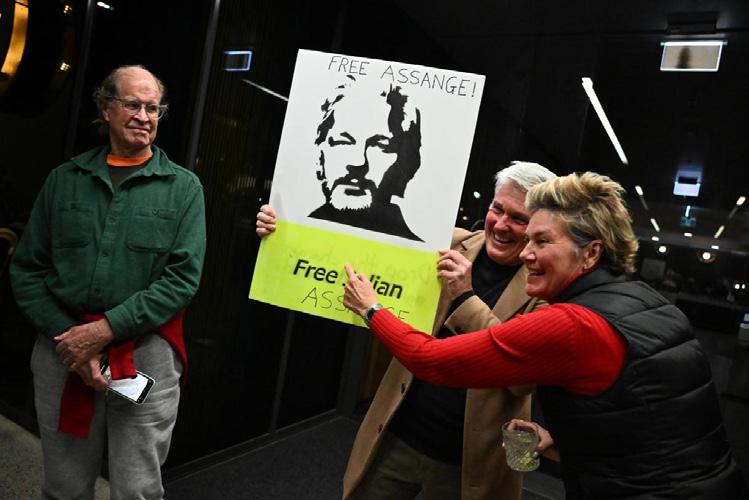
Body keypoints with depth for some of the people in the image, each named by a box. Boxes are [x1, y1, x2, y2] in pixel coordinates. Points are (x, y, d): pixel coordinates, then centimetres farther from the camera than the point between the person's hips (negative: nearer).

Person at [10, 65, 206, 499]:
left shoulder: (183, 186, 0)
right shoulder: (65, 179, 8)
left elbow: (183, 276, -9)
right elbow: (27, 268, 6)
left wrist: (106, 329, -14)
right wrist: (65, 334, -8)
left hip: (146, 354, -2)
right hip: (62, 351, 3)